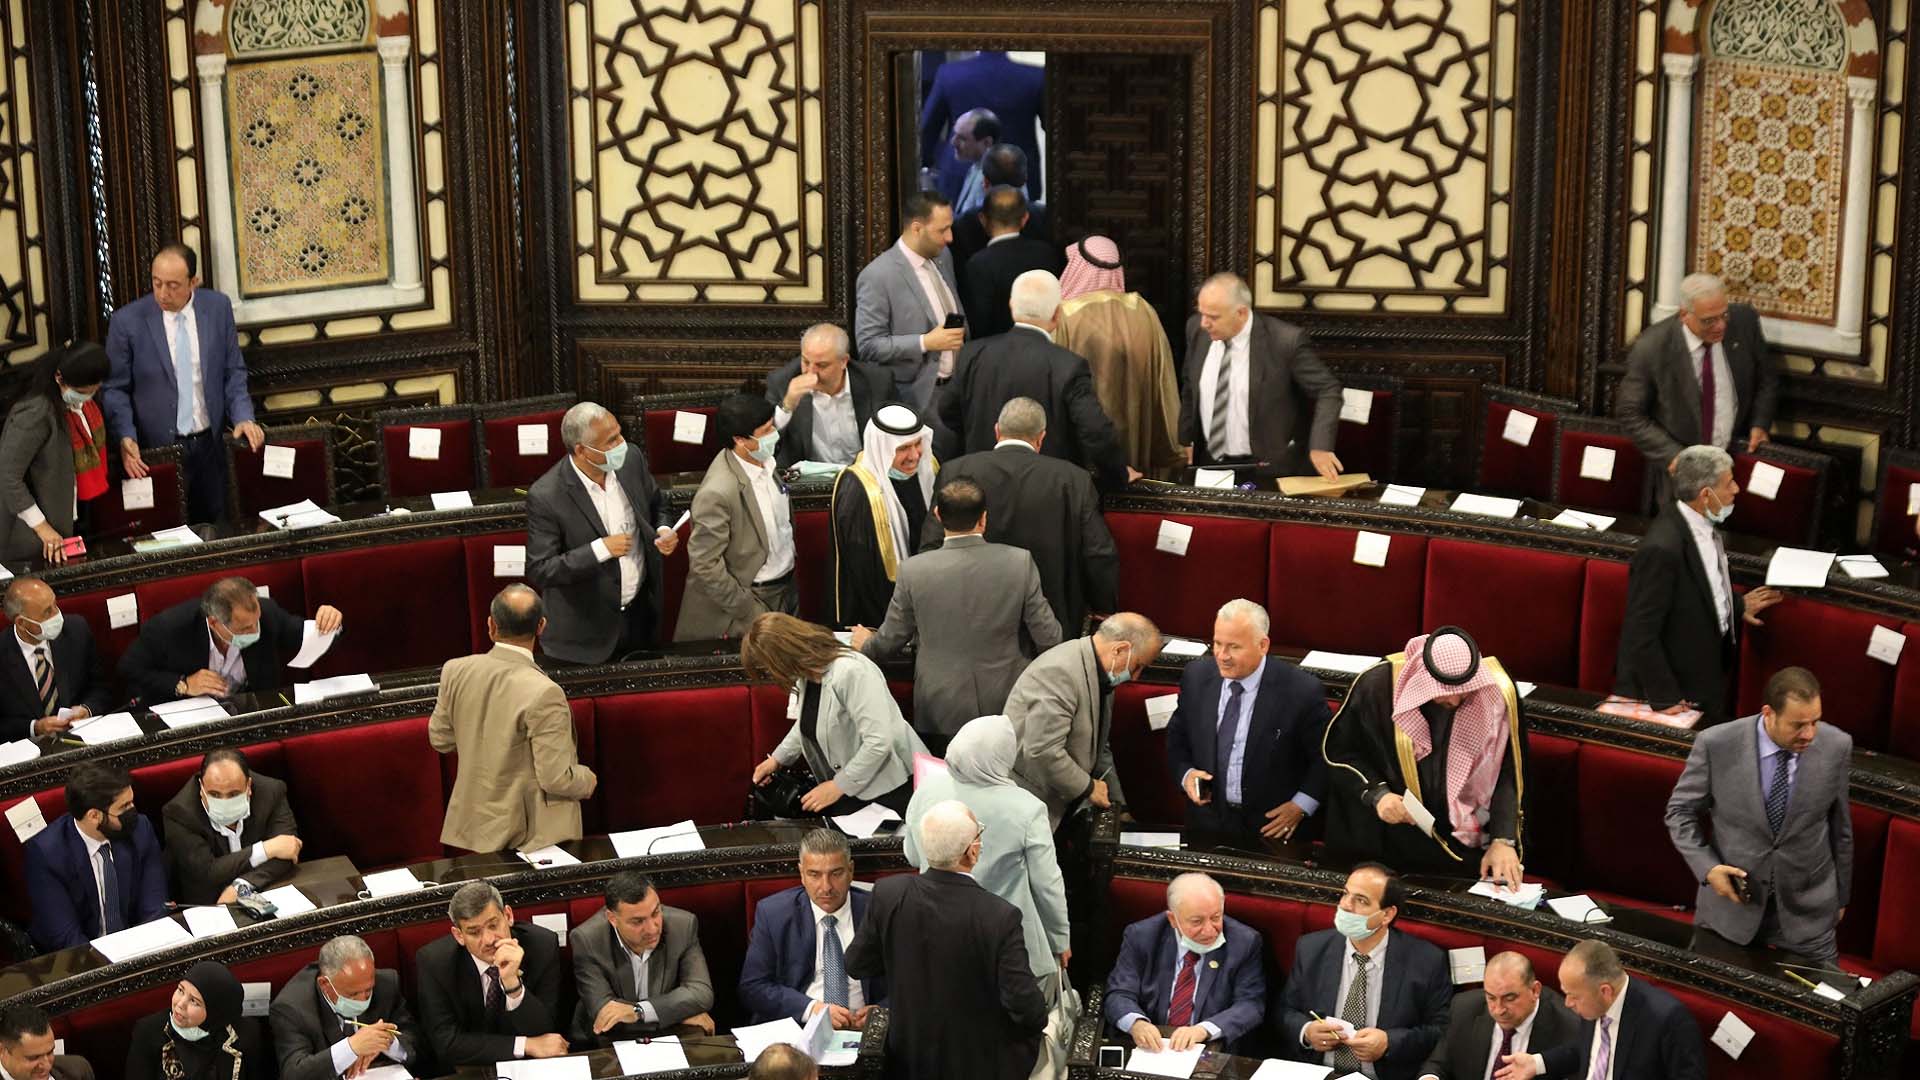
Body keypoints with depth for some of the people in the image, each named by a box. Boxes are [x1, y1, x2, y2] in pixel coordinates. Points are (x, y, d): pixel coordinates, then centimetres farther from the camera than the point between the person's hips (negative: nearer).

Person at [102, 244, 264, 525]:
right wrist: (126, 437, -17)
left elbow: (233, 372, 8)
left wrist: (243, 417, -7)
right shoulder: (126, 321, -8)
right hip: (157, 449, -3)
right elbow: (114, 389, -2)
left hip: (210, 446, 3)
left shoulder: (218, 307, 0)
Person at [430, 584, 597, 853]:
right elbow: (556, 779, -20)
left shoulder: (455, 671, -9)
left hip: (474, 826, 5)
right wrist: (587, 780, 0)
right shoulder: (544, 693, -25)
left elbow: (440, 739, 7)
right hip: (532, 836, -5)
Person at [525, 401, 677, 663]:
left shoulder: (631, 460, -9)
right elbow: (539, 571, -22)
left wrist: (663, 531, -11)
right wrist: (600, 549, -30)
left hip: (641, 612, 5)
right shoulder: (545, 496, -25)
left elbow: (657, 504, 11)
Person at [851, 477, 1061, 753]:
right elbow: (1048, 637, -6)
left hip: (941, 716, 0)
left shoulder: (914, 570, -11)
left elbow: (890, 642, 1)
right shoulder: (1019, 562, -12)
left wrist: (865, 645, 25)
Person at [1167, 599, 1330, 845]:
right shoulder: (1196, 676, -2)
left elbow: (1327, 756, -2)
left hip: (1273, 828, -3)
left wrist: (1301, 806, -8)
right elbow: (1176, 738, 13)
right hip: (1207, 824, 3)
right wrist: (1185, 774, -4)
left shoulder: (1302, 692, -14)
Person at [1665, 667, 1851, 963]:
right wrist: (1707, 868, -16)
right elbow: (1680, 811, -2)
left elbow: (1840, 825, 3)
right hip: (1733, 897, -1)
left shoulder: (1836, 746, -11)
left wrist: (1841, 896, 13)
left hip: (1806, 911, 1)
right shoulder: (1717, 745, -16)